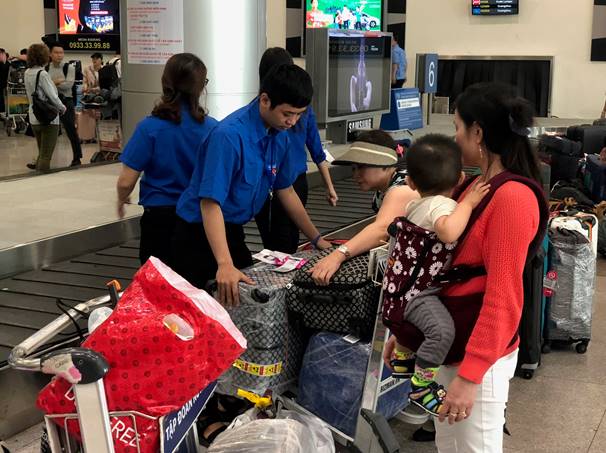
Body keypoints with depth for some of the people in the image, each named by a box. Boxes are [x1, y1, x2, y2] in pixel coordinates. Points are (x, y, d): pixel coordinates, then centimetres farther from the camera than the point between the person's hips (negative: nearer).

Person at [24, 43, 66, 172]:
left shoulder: (27, 73, 7)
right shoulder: (42, 74, -16)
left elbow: (30, 94, 10)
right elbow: (53, 96, -15)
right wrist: (62, 108, 1)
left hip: (34, 118, 8)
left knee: (42, 153, 19)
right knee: (46, 156, -1)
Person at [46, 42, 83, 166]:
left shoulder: (69, 68, -2)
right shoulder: (45, 69, 4)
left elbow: (69, 84, -14)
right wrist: (58, 82, -16)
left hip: (66, 101, -3)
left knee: (71, 130, 0)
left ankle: (77, 158, 11)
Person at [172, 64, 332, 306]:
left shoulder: (280, 135, -3)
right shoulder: (230, 135, -27)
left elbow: (285, 190, 10)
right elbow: (210, 202, -32)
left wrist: (317, 239, 12)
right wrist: (224, 265, -41)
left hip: (233, 231, 8)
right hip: (200, 232, -8)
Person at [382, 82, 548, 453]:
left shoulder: (512, 197, -20)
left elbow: (502, 296, -23)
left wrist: (470, 374, -23)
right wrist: (407, 329, 16)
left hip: (479, 356, -9)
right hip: (453, 343, 9)